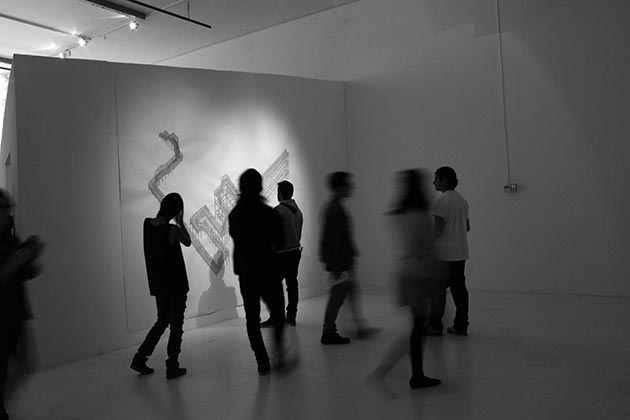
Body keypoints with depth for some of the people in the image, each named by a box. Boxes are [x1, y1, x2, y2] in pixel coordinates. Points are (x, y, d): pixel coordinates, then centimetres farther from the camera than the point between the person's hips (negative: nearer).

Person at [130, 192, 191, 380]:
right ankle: (172, 367, 12)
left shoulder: (147, 223, -3)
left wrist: (176, 223, 5)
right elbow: (188, 242, -2)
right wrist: (180, 222, 0)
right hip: (176, 285, -6)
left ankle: (139, 358, 22)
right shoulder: (173, 230, -20)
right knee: (176, 325, 7)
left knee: (162, 322, 22)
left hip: (158, 285, 6)